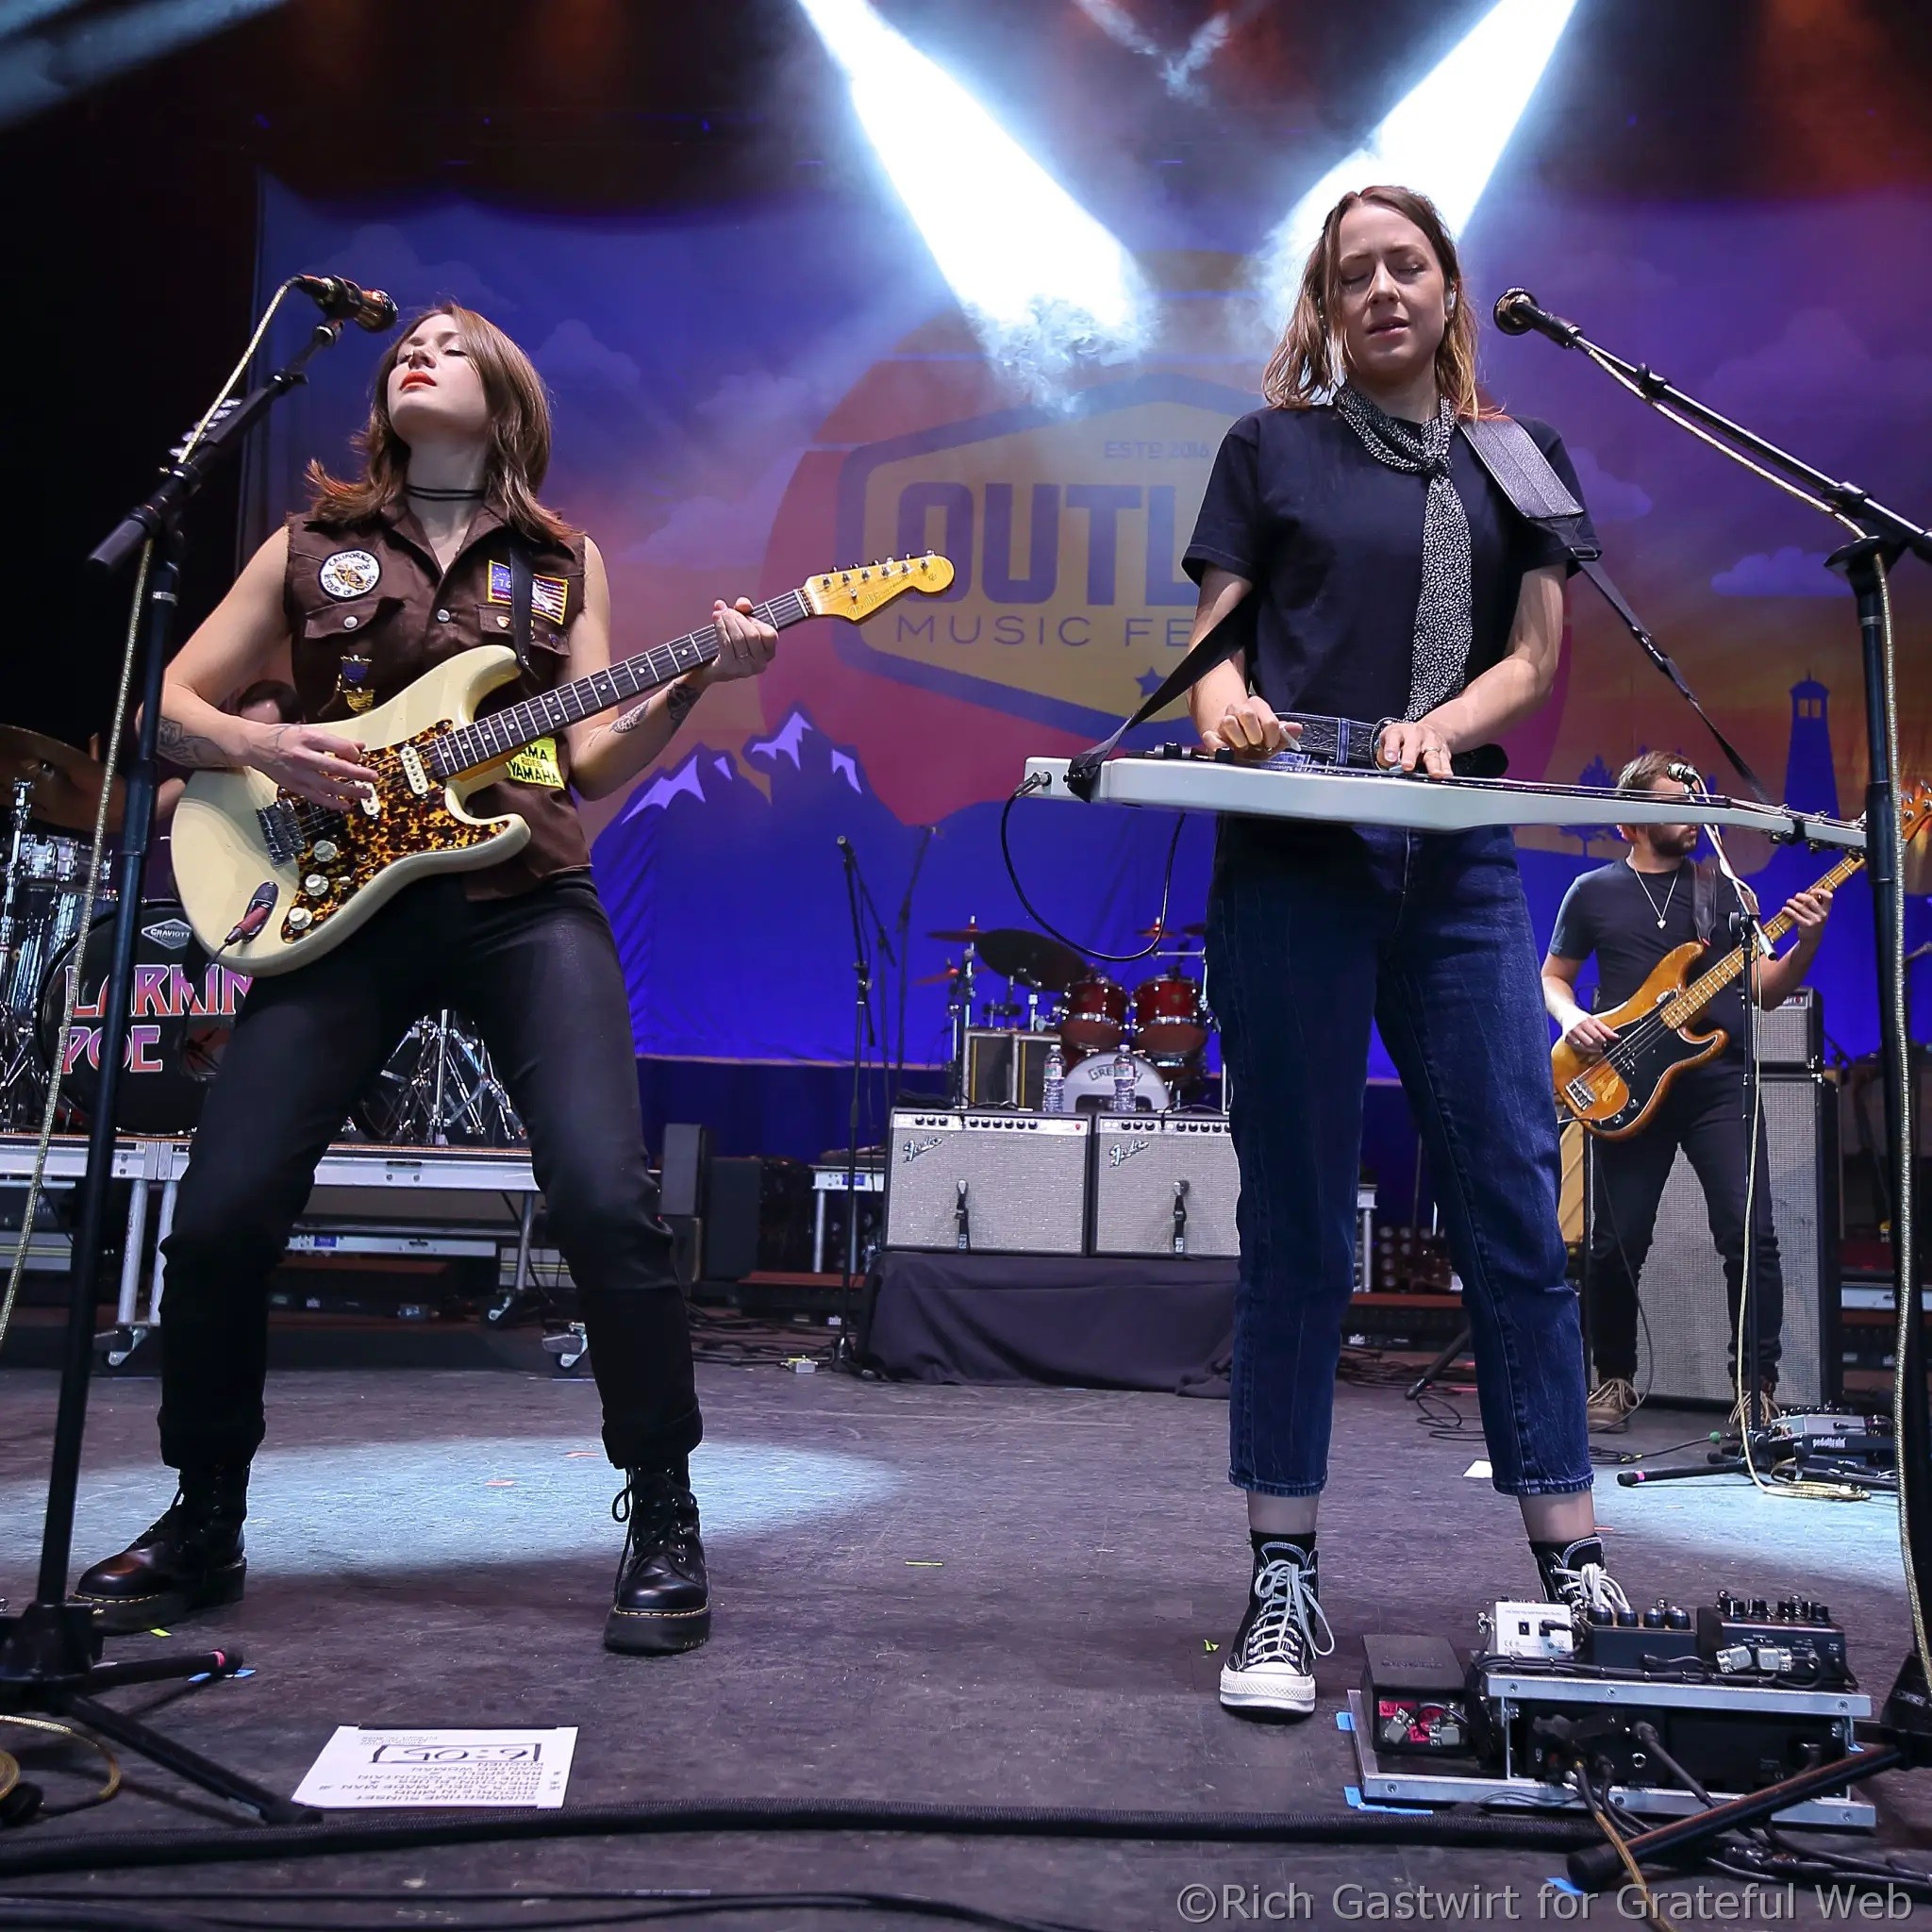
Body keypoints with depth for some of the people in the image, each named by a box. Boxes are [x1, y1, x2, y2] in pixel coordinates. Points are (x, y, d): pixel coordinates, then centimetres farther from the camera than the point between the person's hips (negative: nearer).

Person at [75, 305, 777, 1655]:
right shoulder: (309, 549, 14)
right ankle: (206, 1522, 19)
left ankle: (664, 1517, -1)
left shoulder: (566, 561, 14)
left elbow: (594, 763, 5)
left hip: (526, 901, -1)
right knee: (220, 1216, -5)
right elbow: (172, 704, 14)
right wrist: (258, 747, -7)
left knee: (608, 1202, -19)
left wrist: (693, 684, -11)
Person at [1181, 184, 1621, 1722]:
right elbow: (1215, 628, 10)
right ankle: (1285, 1579, 8)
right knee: (1296, 1218, 0)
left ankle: (1574, 1566, 10)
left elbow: (1535, 653, 9)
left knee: (1515, 1203, -1)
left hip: (1457, 861, 2)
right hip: (1292, 858, -1)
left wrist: (1439, 728, -12)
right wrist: (1222, 695, -13)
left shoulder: (1521, 459, 17)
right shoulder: (1273, 446, 14)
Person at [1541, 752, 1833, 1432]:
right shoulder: (1593, 891, 9)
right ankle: (1615, 1377, 19)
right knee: (1617, 1244, -1)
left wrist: (1806, 942, -8)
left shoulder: (1726, 889, 13)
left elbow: (1763, 992, 10)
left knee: (1751, 1234, -12)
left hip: (1718, 1082, 1)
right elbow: (1552, 977, 14)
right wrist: (1571, 1018, -7)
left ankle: (1758, 1384, 1)